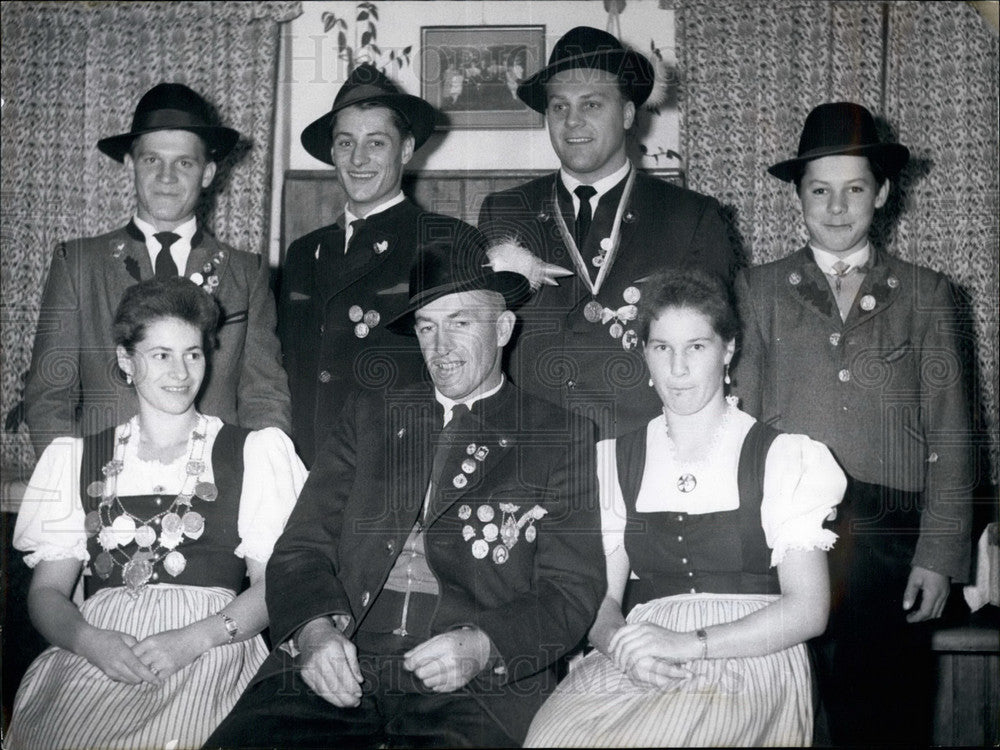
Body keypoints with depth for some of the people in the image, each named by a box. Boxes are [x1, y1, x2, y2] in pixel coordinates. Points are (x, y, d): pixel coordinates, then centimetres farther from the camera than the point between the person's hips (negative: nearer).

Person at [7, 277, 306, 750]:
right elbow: (47, 591, 12)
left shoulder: (256, 451, 12)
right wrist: (88, 640, -11)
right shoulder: (75, 458, 19)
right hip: (92, 652, 2)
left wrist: (194, 639, -14)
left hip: (209, 654, -2)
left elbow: (273, 584, 3)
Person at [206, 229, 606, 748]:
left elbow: (572, 592, 4)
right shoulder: (367, 417, 19)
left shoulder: (561, 437, 11)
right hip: (337, 672, 3)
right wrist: (314, 628, -10)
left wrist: (482, 645, -15)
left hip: (471, 690, -2)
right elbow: (301, 548, 12)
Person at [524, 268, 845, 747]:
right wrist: (621, 644, -15)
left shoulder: (785, 457, 4)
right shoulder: (614, 460, 15)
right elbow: (602, 597, 10)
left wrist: (690, 644, -15)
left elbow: (808, 609, -3)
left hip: (751, 659, -3)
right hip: (634, 665, 3)